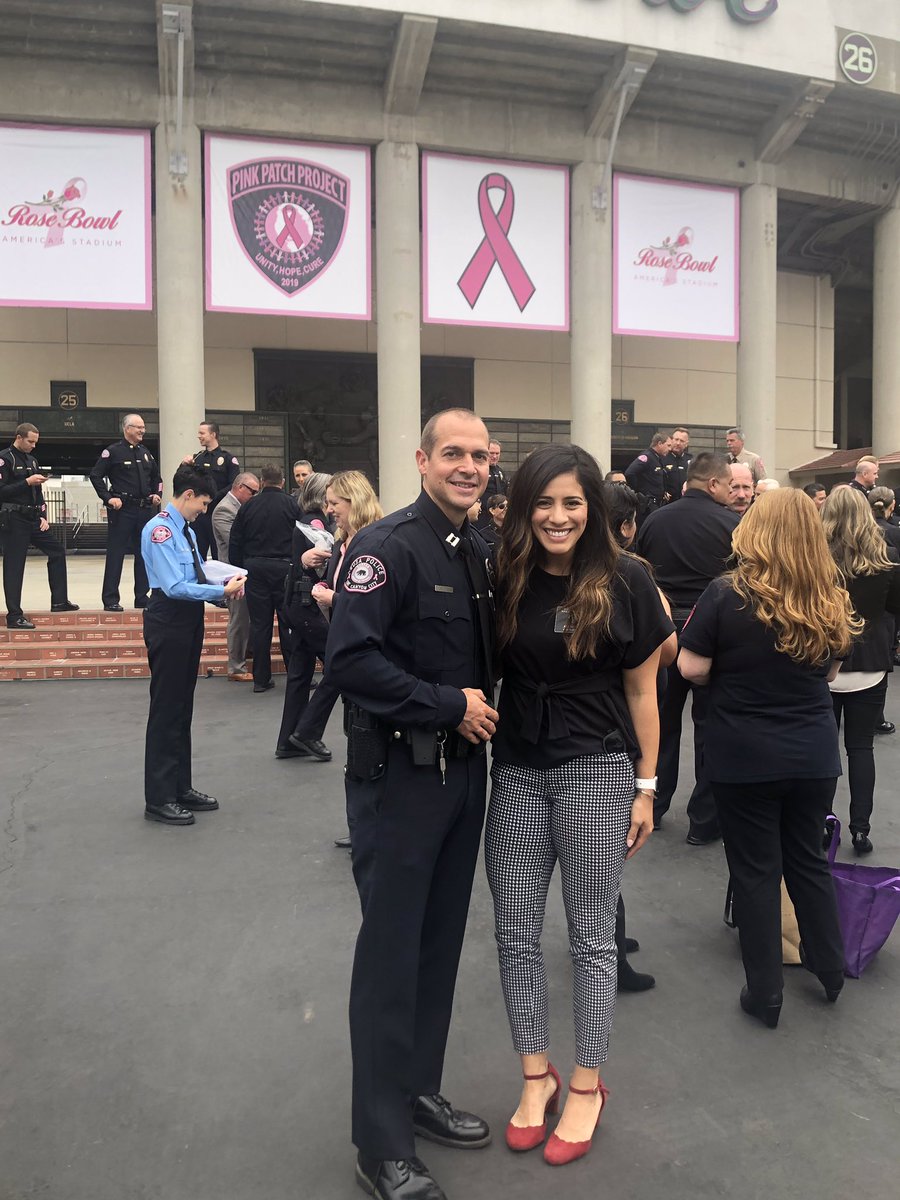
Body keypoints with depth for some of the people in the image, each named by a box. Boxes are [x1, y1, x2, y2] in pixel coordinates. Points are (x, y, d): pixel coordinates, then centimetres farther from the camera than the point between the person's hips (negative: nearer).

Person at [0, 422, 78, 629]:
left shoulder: (31, 459, 16)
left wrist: (43, 516, 9)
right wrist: (27, 482, -19)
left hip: (34, 518, 8)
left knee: (57, 552, 10)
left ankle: (59, 601, 19)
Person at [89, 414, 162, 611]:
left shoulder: (145, 453, 15)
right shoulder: (113, 451, -4)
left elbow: (156, 476, 27)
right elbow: (95, 475, -6)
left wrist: (157, 494, 12)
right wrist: (108, 498, -13)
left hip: (145, 509, 6)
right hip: (122, 509, -6)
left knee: (144, 554, 9)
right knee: (115, 554, -4)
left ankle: (142, 598, 17)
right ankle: (110, 600, 1)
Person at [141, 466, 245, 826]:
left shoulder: (185, 529, 13)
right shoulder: (159, 530, -16)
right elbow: (175, 587, -24)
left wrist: (224, 589, 3)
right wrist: (222, 591, -21)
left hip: (189, 621, 10)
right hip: (168, 623, -10)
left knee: (183, 706, 16)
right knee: (166, 709, -2)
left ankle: (180, 788, 28)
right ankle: (159, 799, 9)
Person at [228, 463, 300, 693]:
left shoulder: (248, 506, 3)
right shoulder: (292, 505, -2)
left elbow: (235, 543, 5)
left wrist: (238, 571, 14)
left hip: (254, 569, 2)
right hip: (284, 567, -2)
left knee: (259, 624, 6)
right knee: (288, 622, 3)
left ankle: (261, 679, 10)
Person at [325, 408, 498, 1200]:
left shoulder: (480, 553, 10)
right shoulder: (388, 547, -15)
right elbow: (349, 660, -24)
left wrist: (487, 706, 4)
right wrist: (447, 705, -19)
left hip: (464, 769, 8)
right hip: (398, 773, -7)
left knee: (441, 941, 17)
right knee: (391, 950, 3)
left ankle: (418, 1091, 35)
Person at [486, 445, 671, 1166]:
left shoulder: (625, 581, -6)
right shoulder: (505, 580, 0)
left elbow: (642, 690, -1)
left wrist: (646, 786, 0)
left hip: (597, 769, -3)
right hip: (517, 770, 3)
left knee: (592, 933, 10)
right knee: (515, 932, 9)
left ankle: (588, 1086, 29)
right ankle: (537, 1073, 30)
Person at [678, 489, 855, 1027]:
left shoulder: (728, 594, -16)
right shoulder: (831, 600, -2)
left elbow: (692, 668, -13)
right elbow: (829, 672, 11)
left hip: (745, 756, -4)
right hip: (815, 754, 4)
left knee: (757, 870, 9)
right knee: (809, 859, 21)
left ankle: (766, 993, 20)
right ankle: (832, 969, 37)